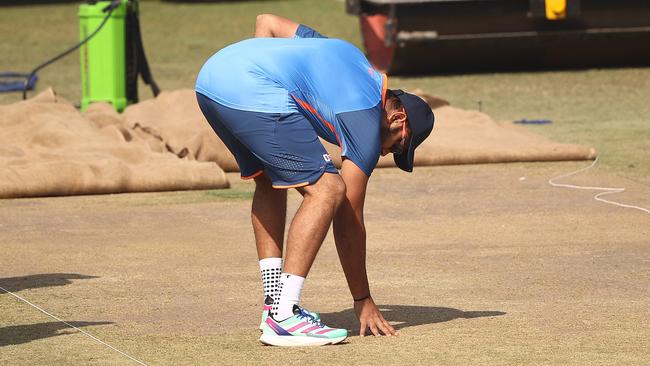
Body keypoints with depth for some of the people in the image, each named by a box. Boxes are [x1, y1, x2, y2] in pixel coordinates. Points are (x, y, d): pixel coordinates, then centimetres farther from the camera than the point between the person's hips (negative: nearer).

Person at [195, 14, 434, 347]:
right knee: (327, 190, -7)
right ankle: (283, 318, -11)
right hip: (251, 93, -9)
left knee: (269, 180, 26)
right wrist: (363, 300, 15)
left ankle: (274, 303, 22)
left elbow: (266, 21, 31)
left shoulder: (347, 55, 28)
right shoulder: (367, 122, 6)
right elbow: (349, 220, 9)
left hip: (209, 77, 9)